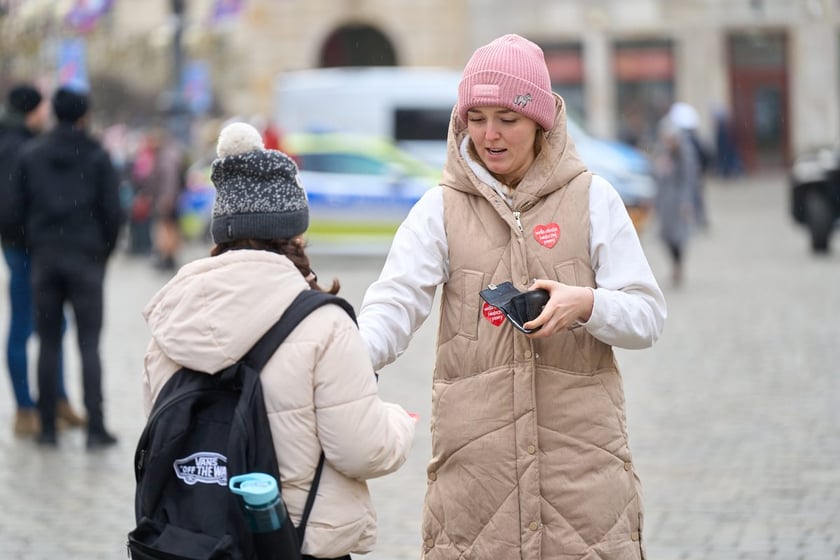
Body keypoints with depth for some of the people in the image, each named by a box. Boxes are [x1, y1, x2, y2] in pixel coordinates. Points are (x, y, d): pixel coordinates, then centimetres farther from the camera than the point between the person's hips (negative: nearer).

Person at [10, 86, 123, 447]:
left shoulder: (31, 156, 4)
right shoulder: (96, 157, -4)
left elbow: (19, 207, 3)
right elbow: (112, 210, -6)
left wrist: (35, 246, 12)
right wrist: (105, 250, 8)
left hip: (45, 257, 2)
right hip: (86, 258, -2)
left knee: (48, 343, 8)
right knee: (89, 344, -1)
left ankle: (48, 427, 7)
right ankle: (95, 428, -7)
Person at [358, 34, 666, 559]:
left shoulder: (592, 199, 4)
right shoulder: (441, 207, 5)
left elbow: (648, 316, 2)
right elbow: (396, 303, -7)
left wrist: (587, 304, -18)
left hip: (580, 451, 0)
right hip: (475, 455, 1)